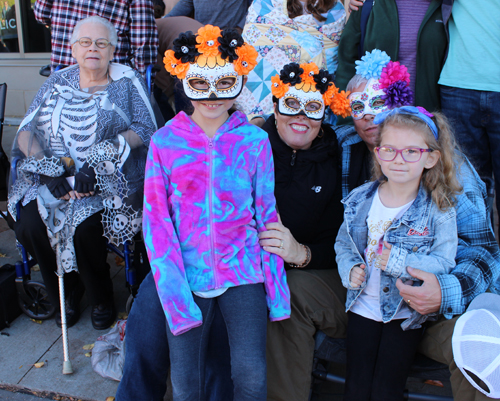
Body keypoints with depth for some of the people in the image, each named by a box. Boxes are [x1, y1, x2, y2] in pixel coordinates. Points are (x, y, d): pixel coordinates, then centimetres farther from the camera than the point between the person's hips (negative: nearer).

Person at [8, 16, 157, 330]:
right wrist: (49, 170, -11)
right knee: (28, 227, -19)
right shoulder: (57, 82, 15)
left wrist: (98, 163, -18)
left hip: (110, 181, -4)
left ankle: (101, 298, 3)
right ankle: (67, 291, 9)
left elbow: (144, 129, -8)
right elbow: (27, 130, 9)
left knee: (84, 228, -28)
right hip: (53, 180, 4)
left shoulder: (128, 82, 5)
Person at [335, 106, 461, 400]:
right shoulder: (360, 200, -2)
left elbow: (444, 263, -16)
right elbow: (343, 243, 8)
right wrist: (350, 270, -10)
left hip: (407, 312, -3)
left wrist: (399, 262, -27)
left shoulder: (440, 209, -12)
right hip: (363, 307, 3)